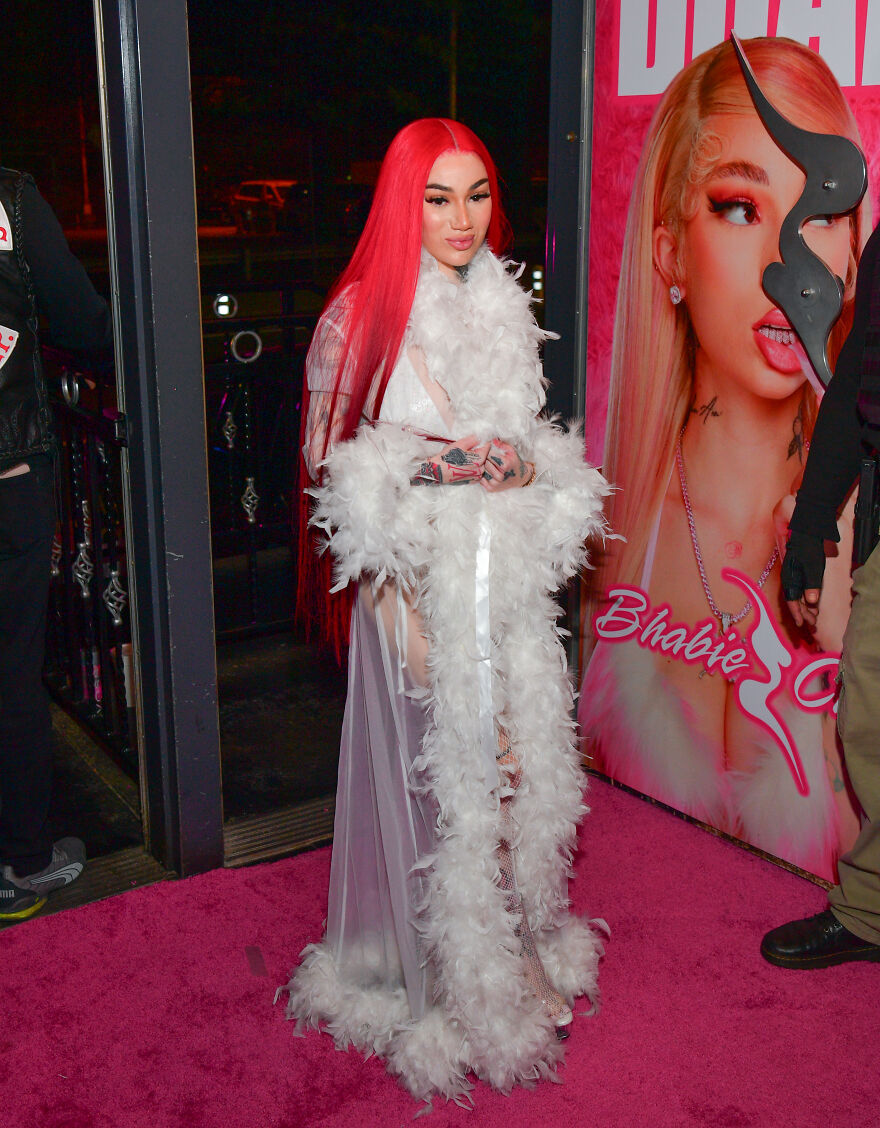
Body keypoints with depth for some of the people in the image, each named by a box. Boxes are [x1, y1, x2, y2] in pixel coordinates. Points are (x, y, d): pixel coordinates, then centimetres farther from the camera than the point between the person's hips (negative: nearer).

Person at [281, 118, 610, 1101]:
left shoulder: (502, 306, 9)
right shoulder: (360, 315, -9)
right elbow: (328, 455, -6)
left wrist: (525, 464, 0)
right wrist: (439, 464, -15)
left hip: (508, 577, 5)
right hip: (420, 578, -5)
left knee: (512, 756, 11)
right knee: (436, 768, 3)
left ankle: (517, 941, 32)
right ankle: (444, 974, 22)